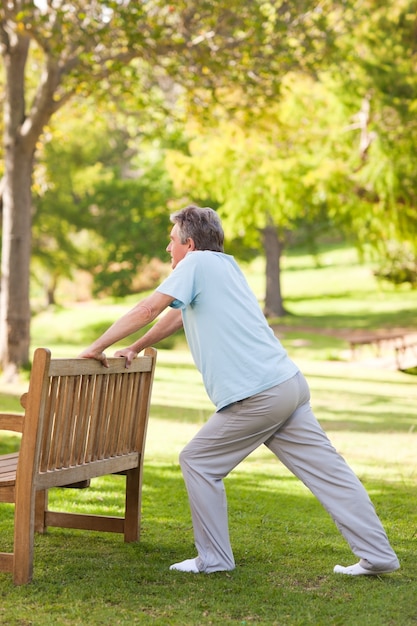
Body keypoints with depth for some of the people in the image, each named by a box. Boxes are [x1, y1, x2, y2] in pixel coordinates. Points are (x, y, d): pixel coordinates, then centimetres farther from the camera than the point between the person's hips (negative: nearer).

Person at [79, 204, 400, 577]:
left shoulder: (197, 263, -2)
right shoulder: (225, 265, 24)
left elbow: (147, 310, -10)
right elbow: (177, 316, 36)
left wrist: (98, 348, -1)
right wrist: (134, 349, 43)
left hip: (257, 397, -9)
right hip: (290, 383, 9)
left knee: (198, 462, 6)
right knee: (326, 469, 7)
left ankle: (214, 559, 10)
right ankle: (378, 555, 7)